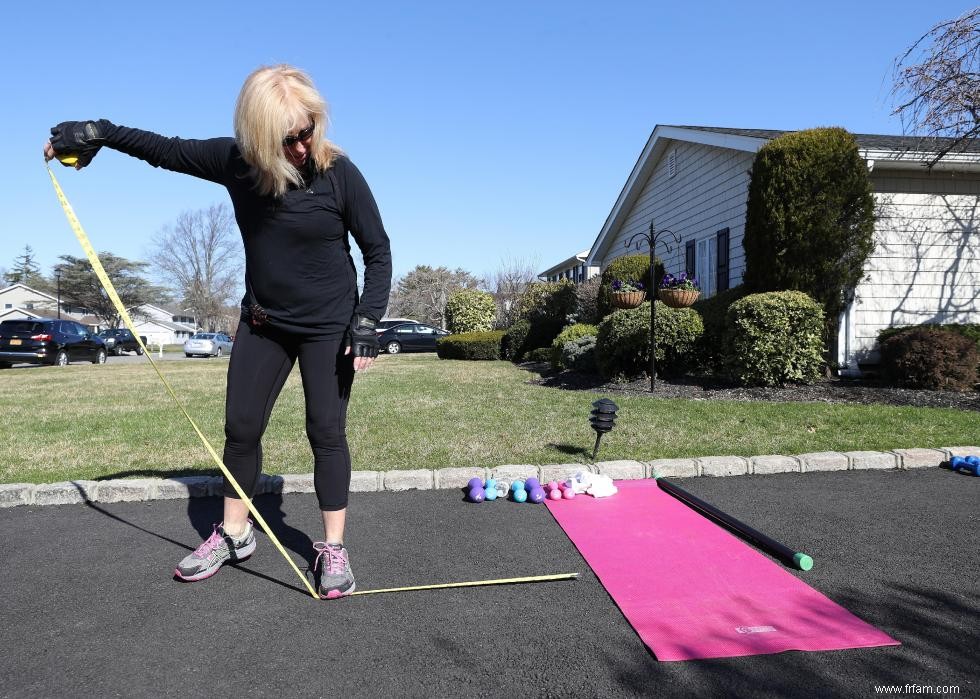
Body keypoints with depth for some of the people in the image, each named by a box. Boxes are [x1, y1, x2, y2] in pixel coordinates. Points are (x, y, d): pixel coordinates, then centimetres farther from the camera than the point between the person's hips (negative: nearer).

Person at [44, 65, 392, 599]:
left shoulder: (339, 173, -17)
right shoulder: (235, 161, -8)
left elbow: (378, 251, -11)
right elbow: (170, 151, 11)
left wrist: (367, 324, -17)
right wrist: (97, 133, 9)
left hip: (329, 325, -4)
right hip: (263, 320, 4)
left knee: (326, 431, -2)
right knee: (240, 427, 8)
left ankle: (333, 548, 12)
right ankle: (233, 534, 27)